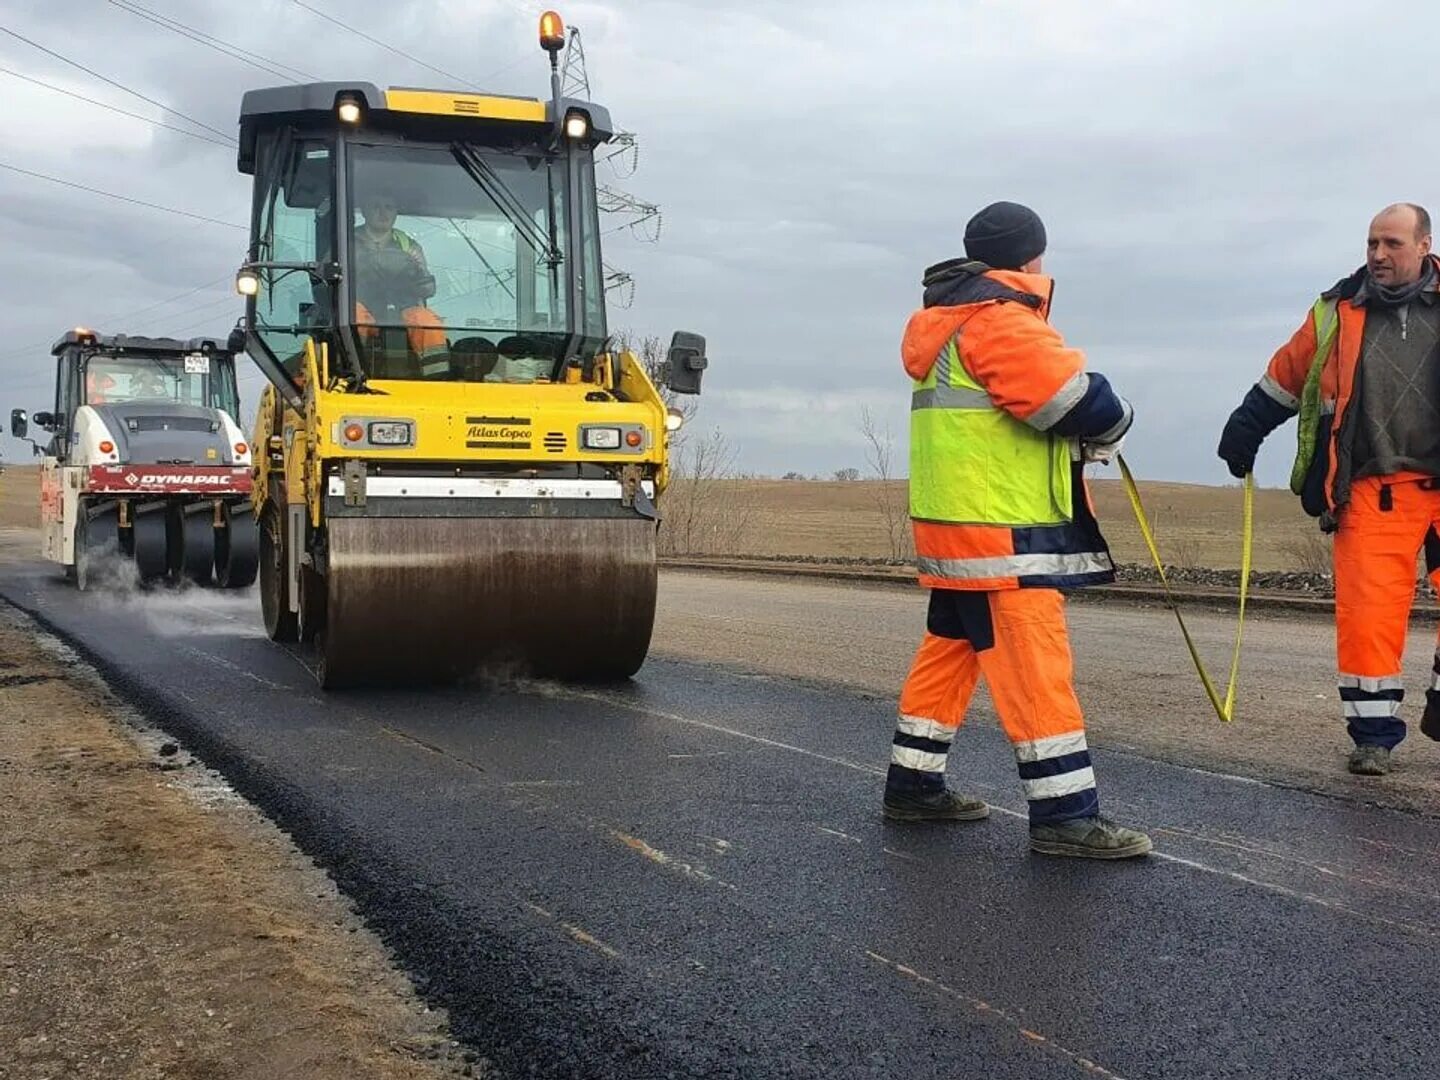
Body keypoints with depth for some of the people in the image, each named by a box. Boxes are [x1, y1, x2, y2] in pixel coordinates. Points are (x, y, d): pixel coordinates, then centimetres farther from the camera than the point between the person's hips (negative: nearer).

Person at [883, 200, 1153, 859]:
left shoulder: (951, 322, 17)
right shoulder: (1000, 322, -15)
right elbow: (1082, 405, -21)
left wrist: (1082, 435, 7)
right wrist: (1110, 428, 1)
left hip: (957, 526, 10)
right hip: (1001, 534, -10)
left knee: (949, 651, 16)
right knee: (1035, 667, -8)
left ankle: (913, 785, 24)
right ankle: (1064, 814, -6)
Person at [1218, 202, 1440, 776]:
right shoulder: (1339, 313, 8)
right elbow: (1283, 377, 18)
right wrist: (1242, 434, 20)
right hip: (1374, 492, 0)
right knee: (1366, 614, -6)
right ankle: (1373, 733, 6)